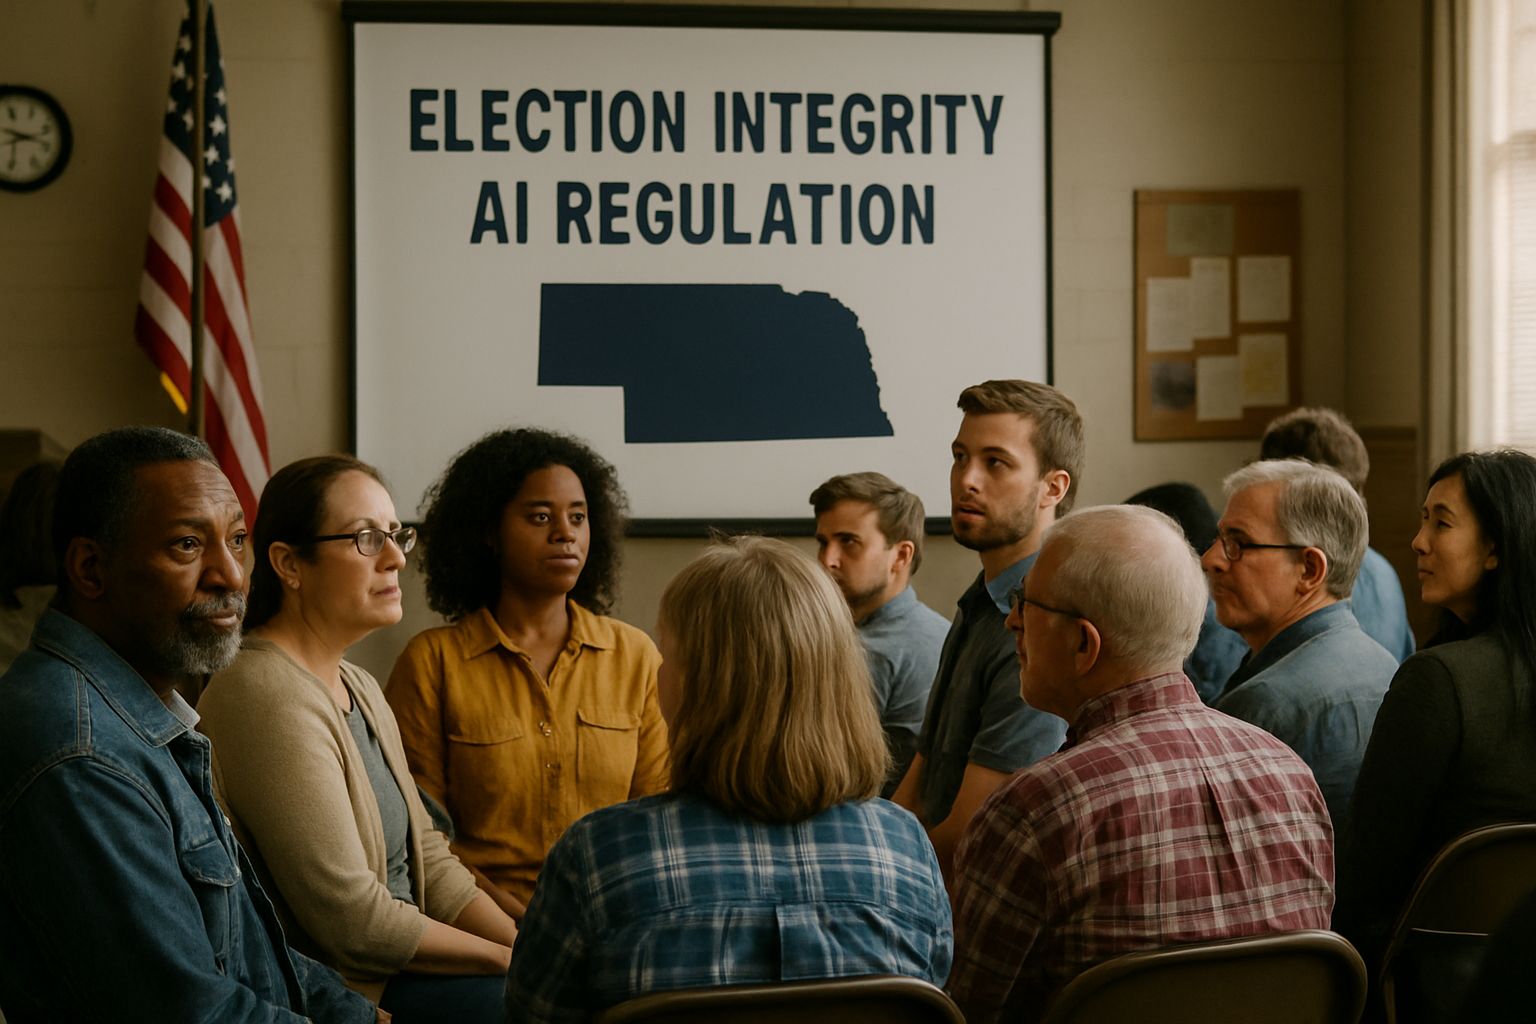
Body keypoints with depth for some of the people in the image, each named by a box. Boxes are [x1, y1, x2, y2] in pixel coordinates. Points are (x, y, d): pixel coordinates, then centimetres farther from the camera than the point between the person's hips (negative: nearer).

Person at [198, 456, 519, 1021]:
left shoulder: (359, 688, 14)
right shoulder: (270, 698, -19)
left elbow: (427, 856, 13)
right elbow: (352, 919, -21)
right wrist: (505, 957, -12)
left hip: (394, 960, 9)